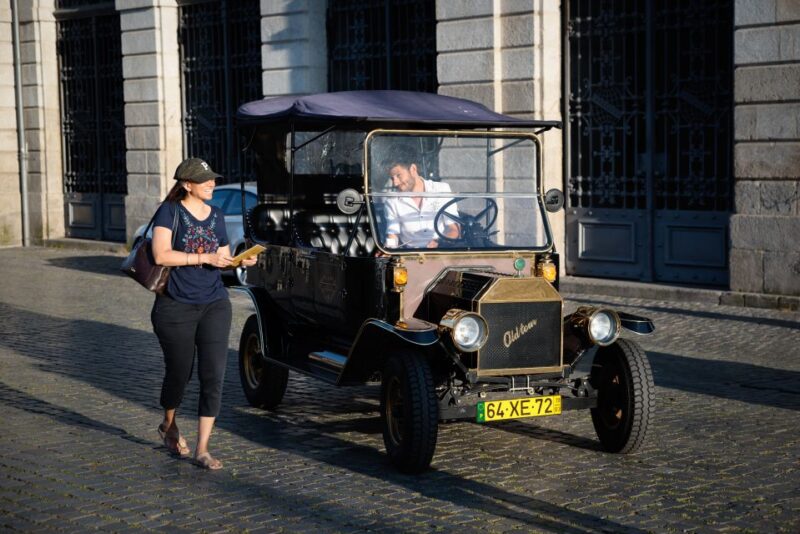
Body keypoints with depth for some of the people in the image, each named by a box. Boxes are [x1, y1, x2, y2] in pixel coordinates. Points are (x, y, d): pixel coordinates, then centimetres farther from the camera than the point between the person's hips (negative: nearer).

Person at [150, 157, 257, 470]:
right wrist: (205, 258, -19)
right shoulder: (170, 212, -5)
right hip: (175, 307, -4)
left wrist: (241, 261, -5)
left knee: (213, 376, -7)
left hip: (214, 305, 4)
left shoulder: (216, 216, 10)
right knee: (179, 372, 10)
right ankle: (169, 426, 40)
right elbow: (161, 255, -16)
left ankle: (202, 450, -3)